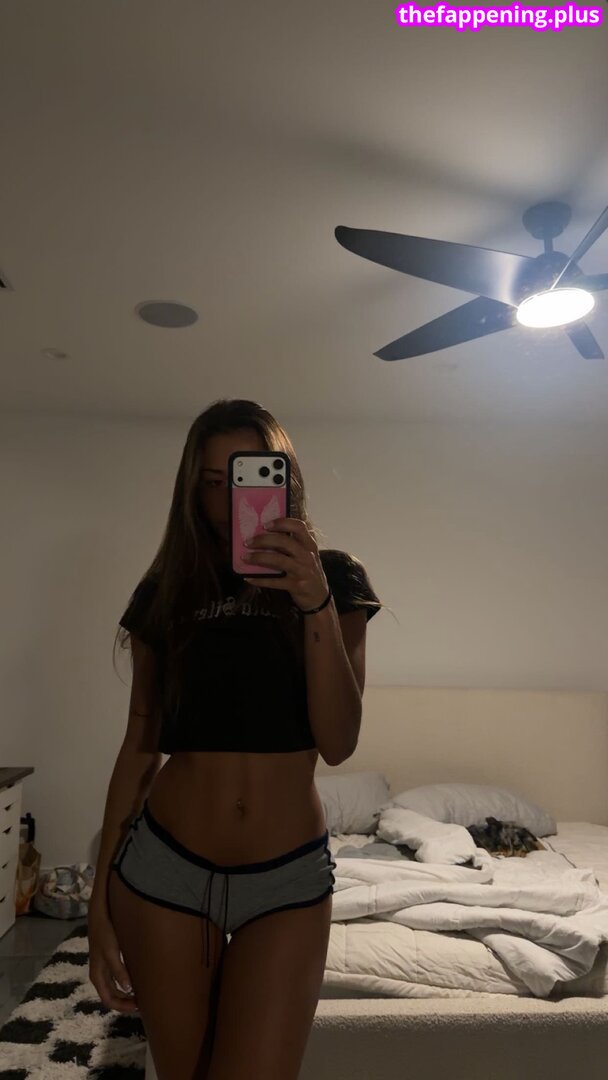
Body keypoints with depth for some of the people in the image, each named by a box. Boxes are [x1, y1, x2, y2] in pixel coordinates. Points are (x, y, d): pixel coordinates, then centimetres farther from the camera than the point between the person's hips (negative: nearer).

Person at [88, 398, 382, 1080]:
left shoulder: (333, 578, -2)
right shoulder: (165, 591, 2)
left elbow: (338, 742, -10)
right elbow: (138, 748, 5)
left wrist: (315, 603, -22)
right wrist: (101, 900, 6)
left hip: (289, 880, -1)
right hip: (163, 869, 2)